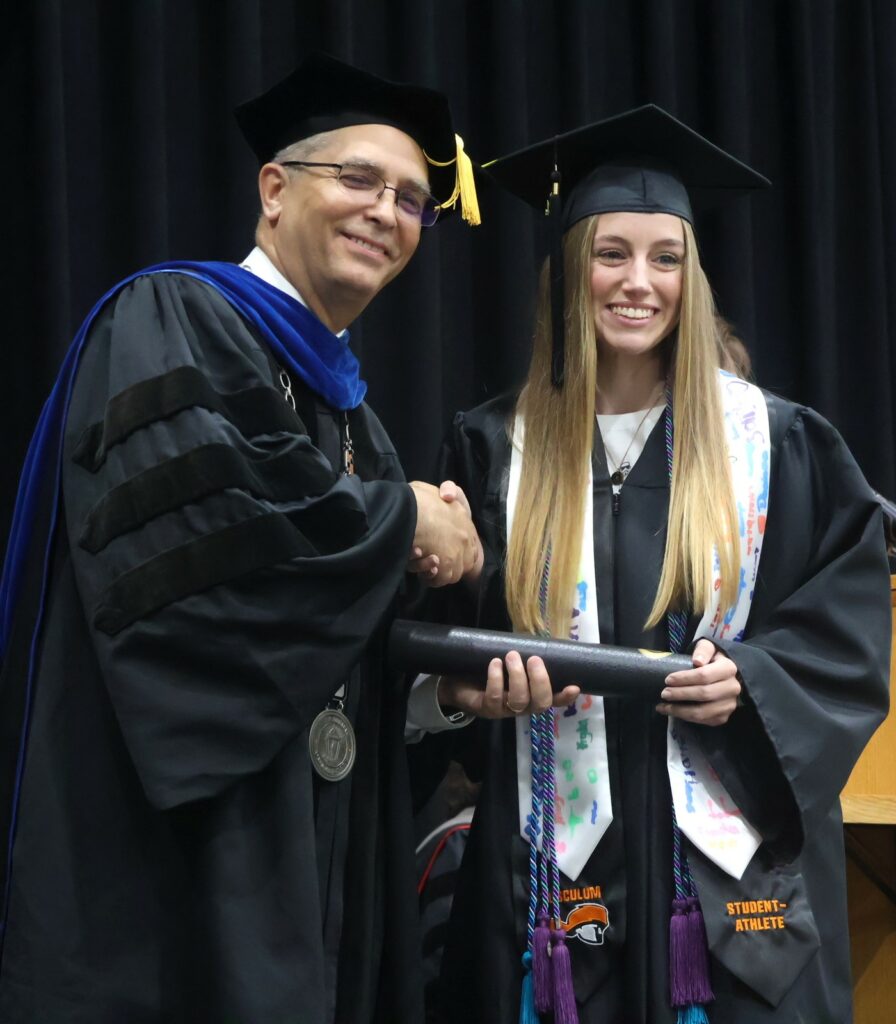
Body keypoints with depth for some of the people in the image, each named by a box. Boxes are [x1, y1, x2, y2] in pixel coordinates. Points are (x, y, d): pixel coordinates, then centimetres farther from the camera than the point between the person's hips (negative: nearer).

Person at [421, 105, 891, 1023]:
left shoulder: (776, 444, 3)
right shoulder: (492, 450, 6)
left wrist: (751, 681, -14)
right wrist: (478, 688, -14)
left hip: (729, 863, 0)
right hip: (553, 852, 1)